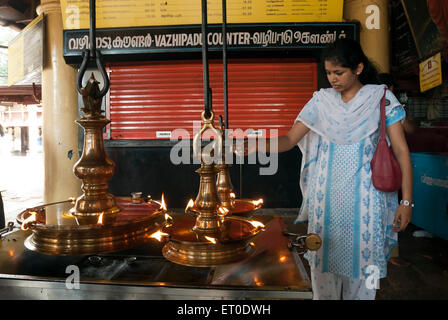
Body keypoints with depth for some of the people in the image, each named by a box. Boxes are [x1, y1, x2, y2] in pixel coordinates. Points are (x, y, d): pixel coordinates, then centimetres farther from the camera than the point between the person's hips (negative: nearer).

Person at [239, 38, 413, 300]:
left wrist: (407, 201, -7)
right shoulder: (322, 100, 5)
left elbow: (401, 150, -2)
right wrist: (254, 146, -18)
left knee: (362, 258, 7)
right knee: (324, 260, 9)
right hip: (325, 197, 2)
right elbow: (289, 140, -1)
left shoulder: (382, 98, 0)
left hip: (364, 197, -2)